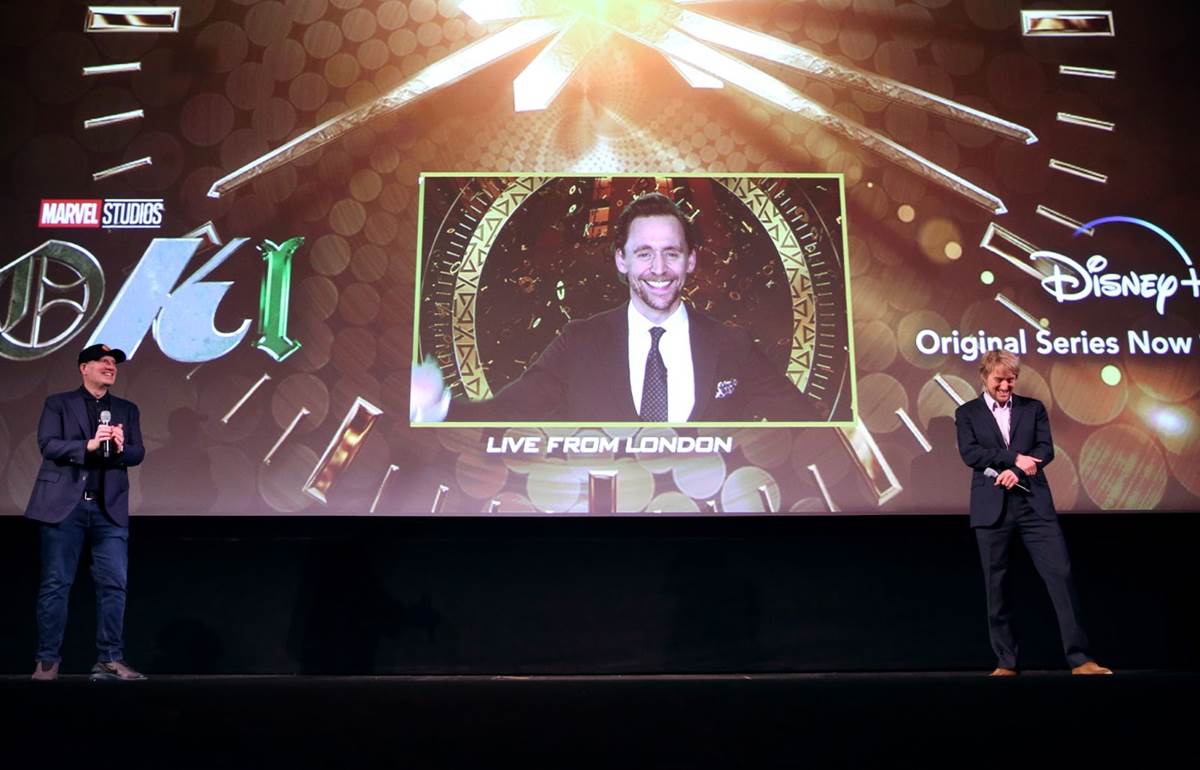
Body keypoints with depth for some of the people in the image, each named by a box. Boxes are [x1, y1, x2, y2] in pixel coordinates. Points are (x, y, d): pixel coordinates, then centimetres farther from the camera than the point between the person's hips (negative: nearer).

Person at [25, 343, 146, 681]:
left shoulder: (126, 409, 16)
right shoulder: (58, 403, 7)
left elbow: (138, 453, 8)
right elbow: (47, 445, -6)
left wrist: (121, 448, -14)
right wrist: (89, 445, -20)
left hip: (109, 507, 3)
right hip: (64, 504, -3)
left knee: (114, 584, -2)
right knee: (55, 584, 1)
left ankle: (110, 659, 4)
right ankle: (47, 660, 10)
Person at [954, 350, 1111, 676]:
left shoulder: (1033, 408, 13)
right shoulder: (967, 413, 8)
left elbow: (1046, 449, 2)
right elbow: (970, 453, -6)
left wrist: (1016, 471, -14)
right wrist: (1014, 458, -14)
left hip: (1034, 503, 1)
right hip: (992, 507, -1)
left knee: (1061, 574, -6)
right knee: (996, 585, 3)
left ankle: (1079, 658, 0)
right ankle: (1006, 661, 11)